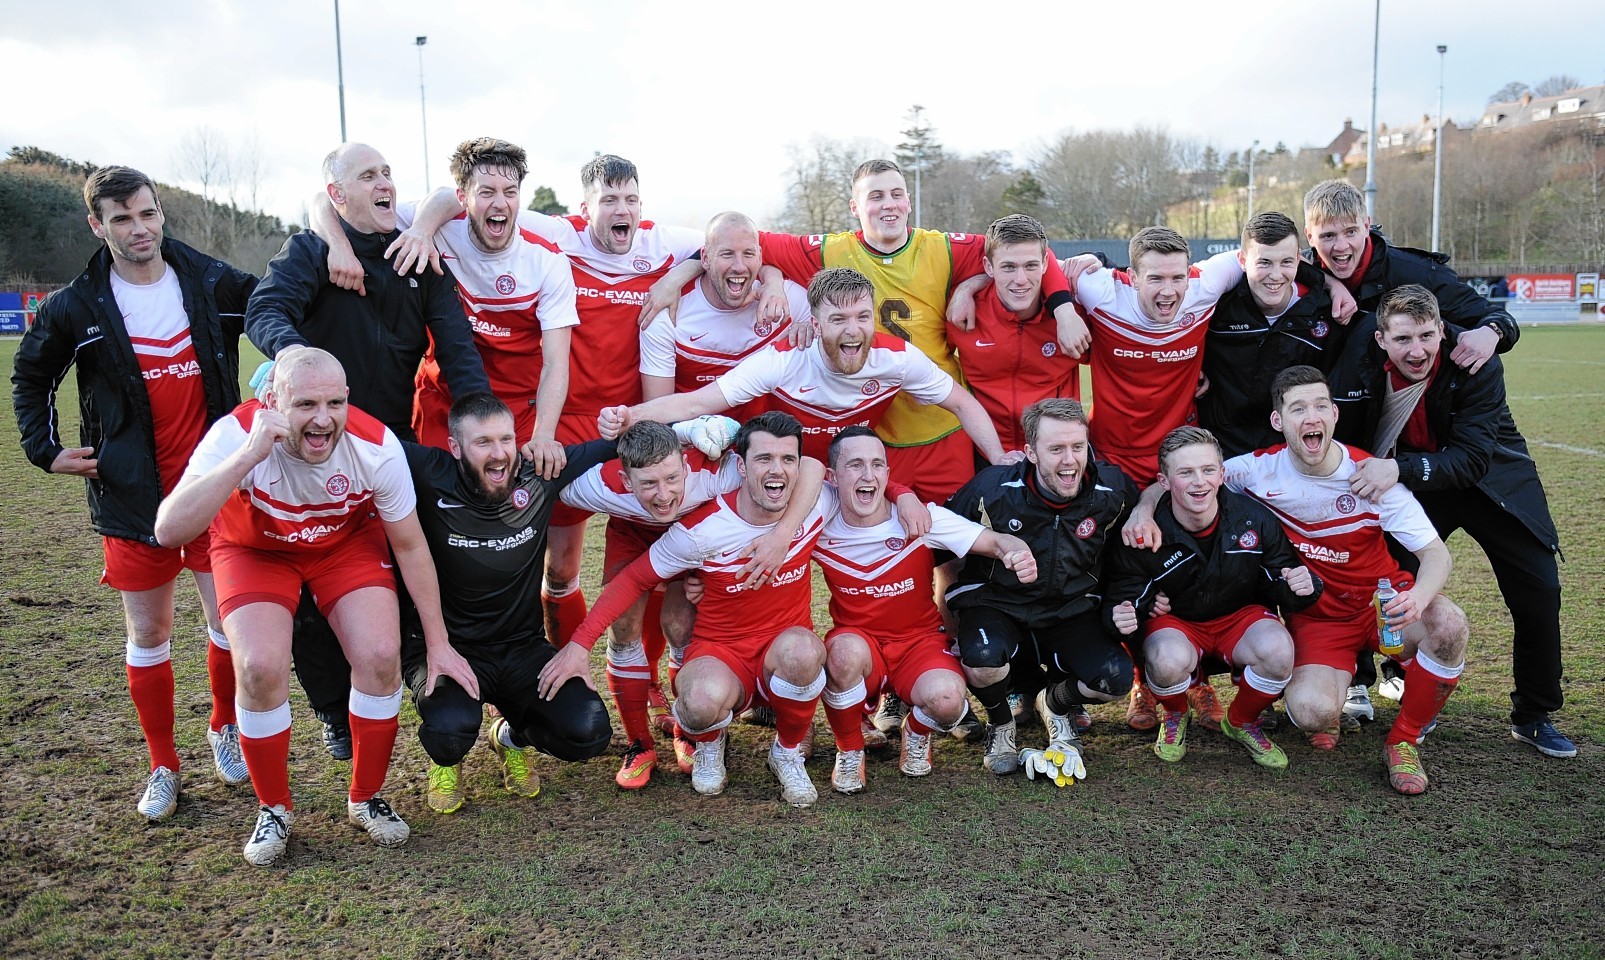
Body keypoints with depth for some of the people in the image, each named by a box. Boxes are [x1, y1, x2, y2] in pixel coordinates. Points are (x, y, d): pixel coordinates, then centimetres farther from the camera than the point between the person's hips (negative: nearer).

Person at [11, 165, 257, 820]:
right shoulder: (77, 307, -1)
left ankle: (225, 730, 28)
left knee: (230, 622, 1)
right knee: (148, 634, 7)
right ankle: (163, 767, 22)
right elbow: (30, 375, 14)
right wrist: (45, 449, 7)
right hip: (133, 494, 0)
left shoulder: (212, 283, -2)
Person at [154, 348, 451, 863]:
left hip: (348, 542, 1)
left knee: (381, 656, -19)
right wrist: (248, 455, -52)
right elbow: (169, 530, -44)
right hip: (254, 549, -1)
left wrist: (439, 644, -8)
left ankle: (366, 799, 7)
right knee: (260, 667, -23)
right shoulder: (237, 432, -33)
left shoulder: (377, 447, -28)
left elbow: (410, 546, -13)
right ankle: (274, 810, 4)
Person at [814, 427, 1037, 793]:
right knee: (846, 649, -37)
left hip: (920, 640, 0)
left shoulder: (921, 519, -14)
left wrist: (1018, 554, -38)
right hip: (858, 643, 0)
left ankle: (917, 734, 9)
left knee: (946, 699, -32)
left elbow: (996, 541, -16)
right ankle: (849, 752, -7)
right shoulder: (821, 531, -11)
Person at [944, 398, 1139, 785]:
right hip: (996, 603, -2)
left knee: (1116, 678, -22)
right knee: (983, 657, -35)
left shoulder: (1113, 490, -13)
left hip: (1070, 608, 3)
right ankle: (1001, 724, 2)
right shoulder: (993, 490, -20)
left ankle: (1055, 702, 15)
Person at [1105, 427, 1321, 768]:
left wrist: (1302, 586, -29)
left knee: (1278, 650, -32)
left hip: (1240, 614, 2)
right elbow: (1121, 596, -11)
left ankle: (1242, 723, 4)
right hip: (1173, 618, -2)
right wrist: (1122, 615, -36)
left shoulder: (1255, 520, -15)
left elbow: (1283, 585, -4)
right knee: (1170, 660, -37)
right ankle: (1175, 716, 5)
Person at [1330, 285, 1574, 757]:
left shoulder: (1476, 364, -28)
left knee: (1539, 591, -3)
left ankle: (1534, 716, 17)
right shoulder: (1359, 364, -23)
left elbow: (1472, 459, -34)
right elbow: (1337, 439, -10)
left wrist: (1400, 468, -47)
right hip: (1410, 484, 1)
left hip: (1492, 479, -1)